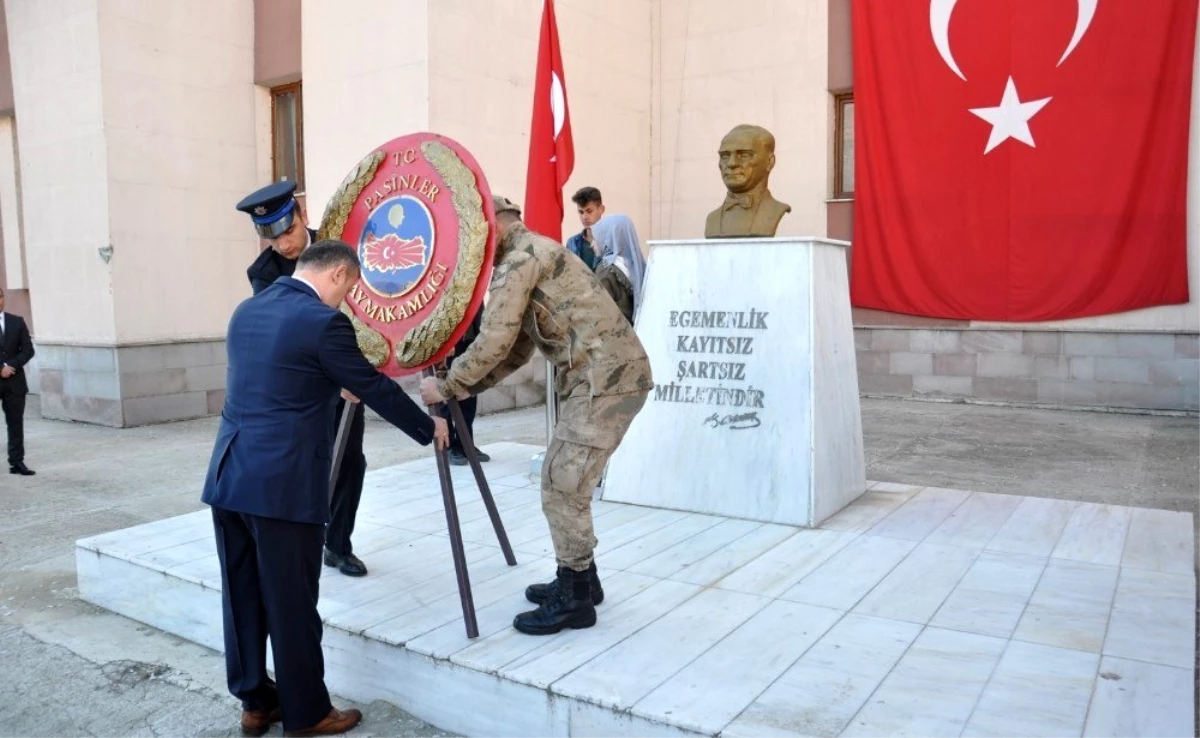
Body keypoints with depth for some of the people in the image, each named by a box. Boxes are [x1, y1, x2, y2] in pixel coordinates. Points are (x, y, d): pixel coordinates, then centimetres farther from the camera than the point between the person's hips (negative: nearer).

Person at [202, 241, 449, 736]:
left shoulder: (246, 311, 13)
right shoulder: (323, 321, -12)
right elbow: (375, 389, -5)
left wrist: (337, 386, 39)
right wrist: (429, 427, 9)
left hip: (229, 476, 8)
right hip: (281, 485, -8)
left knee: (242, 598, 16)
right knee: (292, 605, 5)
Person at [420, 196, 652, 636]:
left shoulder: (521, 256, -9)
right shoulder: (531, 258, 23)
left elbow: (494, 341, -16)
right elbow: (515, 352, 22)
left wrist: (447, 387, -5)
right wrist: (465, 388, 14)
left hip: (608, 378, -10)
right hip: (606, 376, 10)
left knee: (562, 486, -5)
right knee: (564, 481, 17)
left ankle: (575, 600, 6)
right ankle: (579, 580, 28)